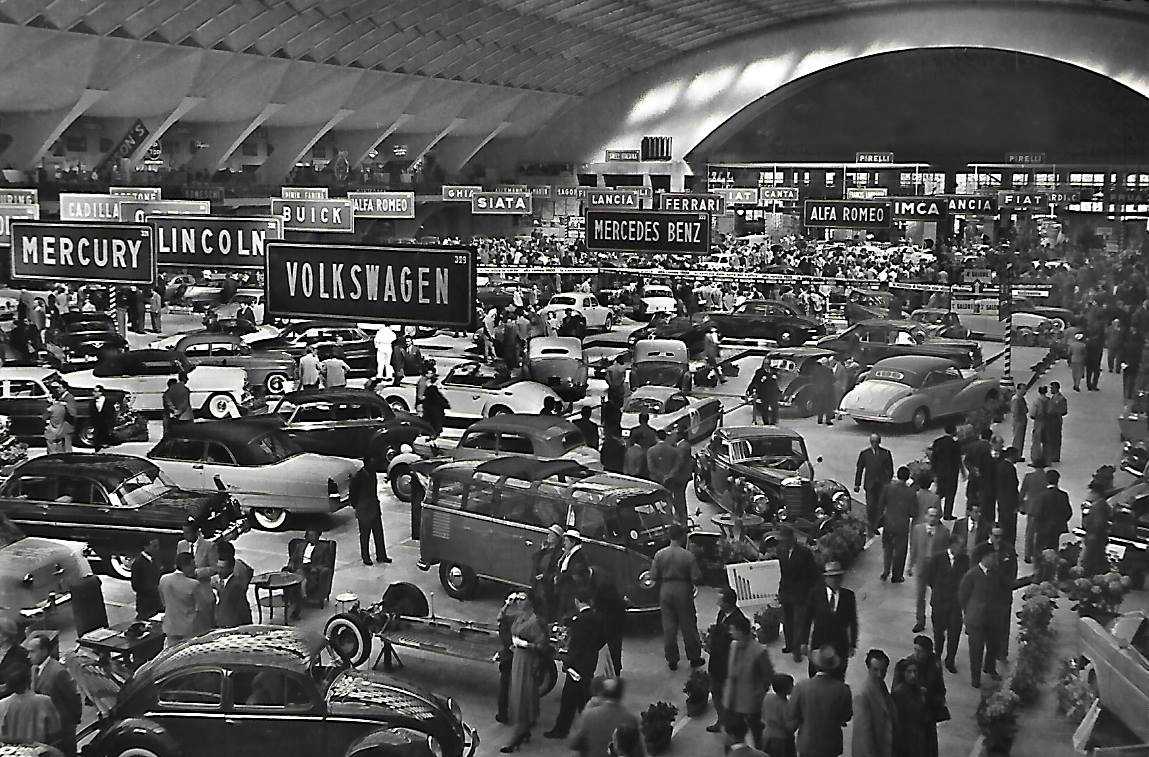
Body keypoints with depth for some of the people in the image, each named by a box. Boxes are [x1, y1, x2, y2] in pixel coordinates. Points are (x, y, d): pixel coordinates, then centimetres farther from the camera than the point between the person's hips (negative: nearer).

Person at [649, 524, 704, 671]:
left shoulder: (659, 554, -7)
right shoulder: (688, 555, -14)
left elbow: (653, 577, -4)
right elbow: (697, 578, -12)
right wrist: (692, 582, 10)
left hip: (665, 592, 2)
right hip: (684, 592, -2)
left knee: (669, 627, 10)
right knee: (688, 626, 11)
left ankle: (672, 660, 16)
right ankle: (694, 658, 21)